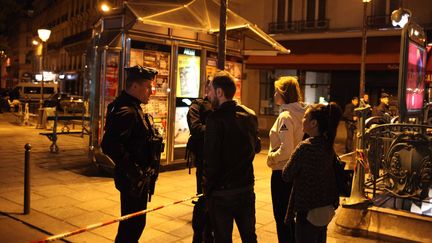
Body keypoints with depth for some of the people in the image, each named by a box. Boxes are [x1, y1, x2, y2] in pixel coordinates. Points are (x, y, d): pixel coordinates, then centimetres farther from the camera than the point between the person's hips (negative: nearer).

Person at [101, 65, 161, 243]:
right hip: (133, 180, -10)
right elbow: (109, 145, -32)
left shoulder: (133, 108, 11)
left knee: (134, 222, 23)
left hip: (138, 177, 10)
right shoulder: (125, 111, -22)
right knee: (133, 223, 3)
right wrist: (133, 171, -24)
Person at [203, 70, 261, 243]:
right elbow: (256, 147, 13)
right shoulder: (250, 115, 3)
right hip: (247, 188, 6)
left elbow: (211, 159, -19)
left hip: (222, 191, -6)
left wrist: (207, 189, -8)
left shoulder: (215, 119, -18)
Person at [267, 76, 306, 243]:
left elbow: (286, 151, -27)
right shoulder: (300, 113, 5)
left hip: (283, 172, -9)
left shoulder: (286, 116, -21)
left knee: (281, 217, 6)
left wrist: (271, 157, -10)